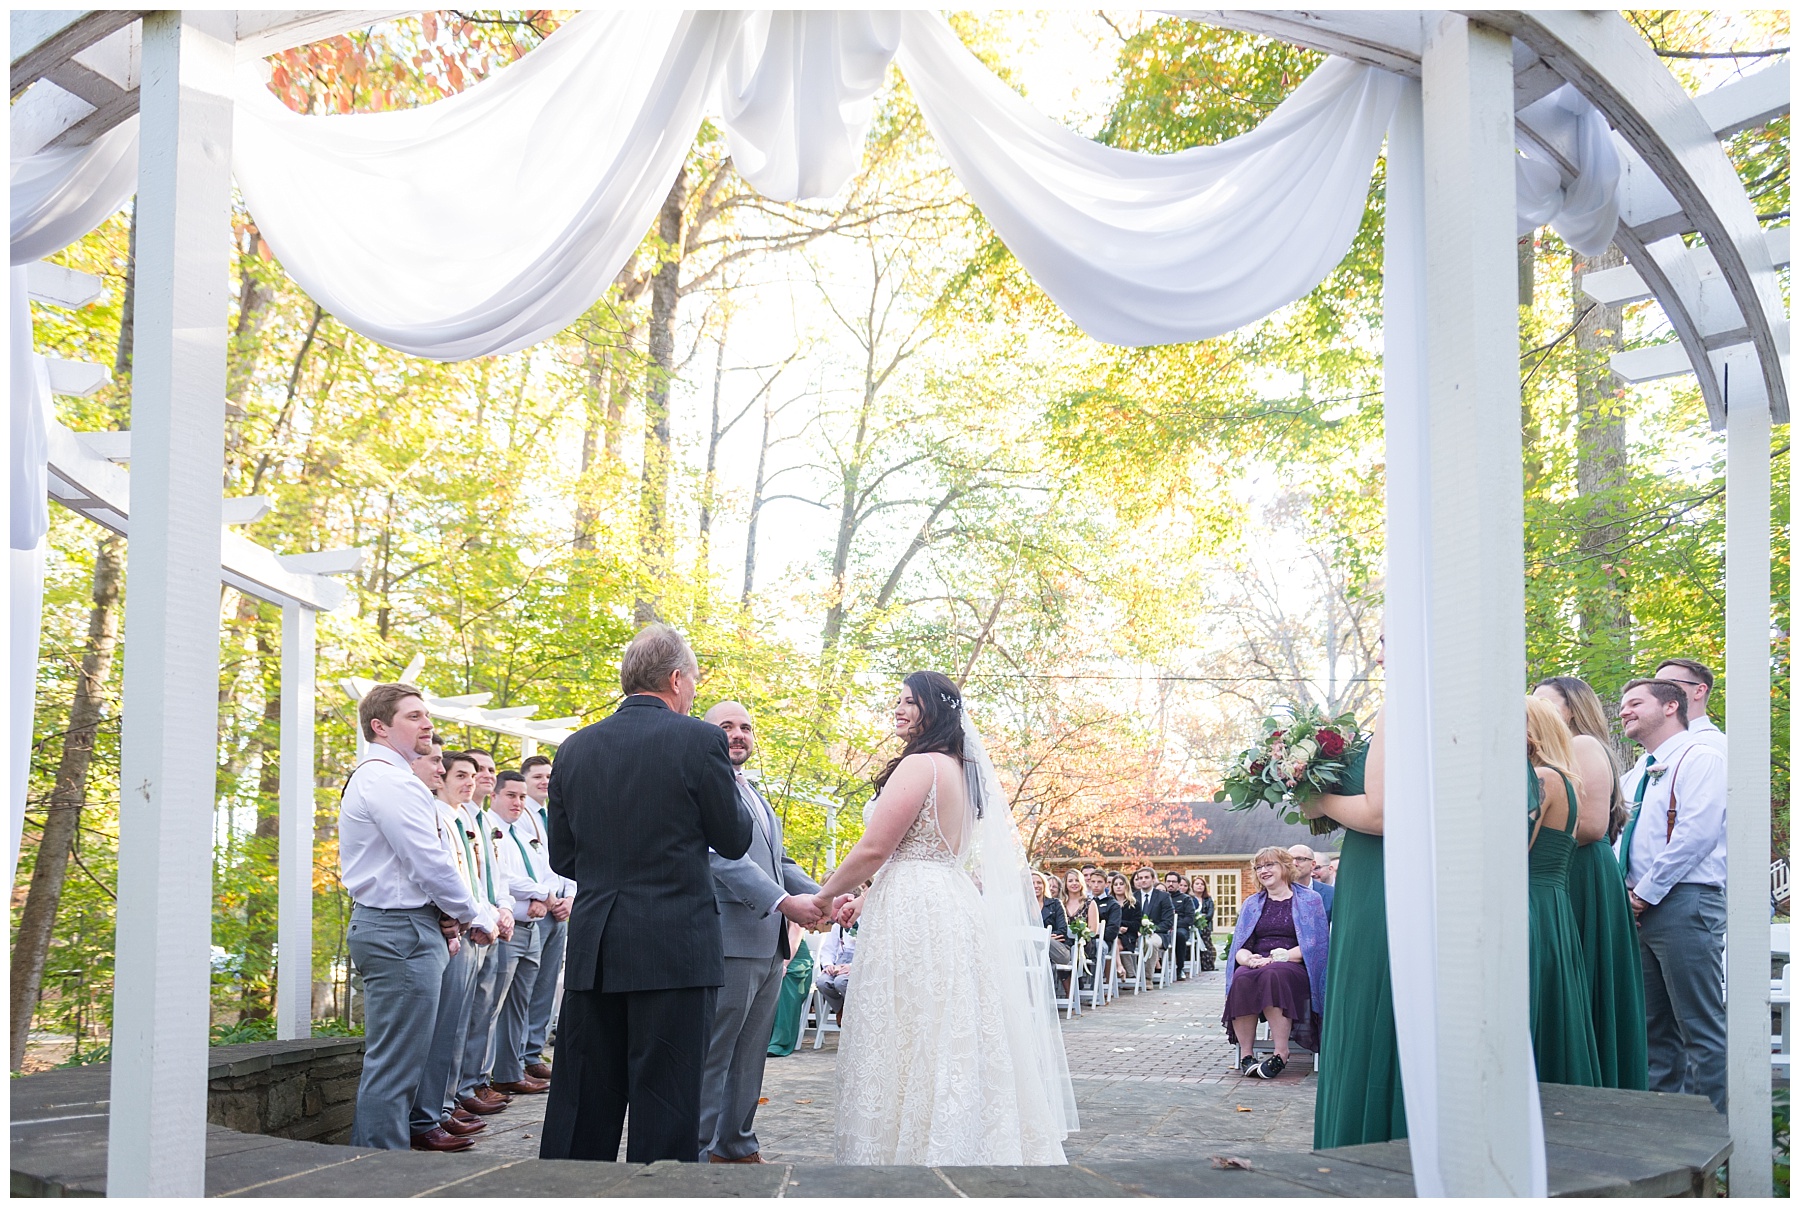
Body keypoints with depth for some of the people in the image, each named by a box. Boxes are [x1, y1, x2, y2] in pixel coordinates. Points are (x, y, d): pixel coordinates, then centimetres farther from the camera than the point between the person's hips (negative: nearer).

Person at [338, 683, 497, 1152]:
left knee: (391, 1058, 15)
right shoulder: (391, 781, -14)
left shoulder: (372, 779, 20)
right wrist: (478, 918, -6)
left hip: (382, 925, 11)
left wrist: (441, 918, 9)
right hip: (401, 932, -11)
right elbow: (431, 864, -18)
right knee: (396, 1061, -8)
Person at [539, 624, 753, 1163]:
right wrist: (730, 786, 20)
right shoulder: (699, 740, -7)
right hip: (675, 950, -4)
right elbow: (735, 840, 1)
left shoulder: (575, 749, 7)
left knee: (583, 1106, 10)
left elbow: (562, 858, 12)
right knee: (666, 1109, 0)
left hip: (592, 950, 5)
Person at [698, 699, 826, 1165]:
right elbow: (723, 853, -19)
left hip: (769, 945, 9)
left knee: (750, 1054, 14)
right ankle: (697, 1152, 2)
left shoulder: (756, 795, 24)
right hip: (730, 939, -9)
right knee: (712, 1054, -4)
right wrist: (782, 901, -27)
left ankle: (736, 1145, 22)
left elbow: (780, 862, 22)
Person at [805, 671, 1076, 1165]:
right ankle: (968, 1148, 15)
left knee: (910, 1045, -6)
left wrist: (823, 897, 0)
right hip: (957, 907, 10)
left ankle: (912, 1150, -4)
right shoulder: (962, 771, 17)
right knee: (952, 1047, 11)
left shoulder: (919, 765, -12)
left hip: (917, 919, -10)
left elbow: (874, 850, -14)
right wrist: (868, 901, 24)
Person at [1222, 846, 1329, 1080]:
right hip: (1256, 965, 3)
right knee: (1242, 979, -35)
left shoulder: (1310, 900, 11)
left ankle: (1281, 1053, -37)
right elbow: (1239, 945, 13)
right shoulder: (1252, 903, 23)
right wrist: (1247, 958, -13)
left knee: (1273, 975, -39)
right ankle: (1245, 1054, -32)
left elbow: (1317, 943, -2)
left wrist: (1281, 957, -15)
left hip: (1295, 967, -3)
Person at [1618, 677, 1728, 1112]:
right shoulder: (1635, 774, 23)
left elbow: (1696, 834, -16)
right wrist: (1625, 889, 4)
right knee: (1656, 1026, 11)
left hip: (1685, 904, -9)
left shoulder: (1699, 757, -5)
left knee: (1701, 1027, -7)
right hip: (1641, 909, 9)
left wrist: (1647, 892, -14)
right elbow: (1623, 835, 24)